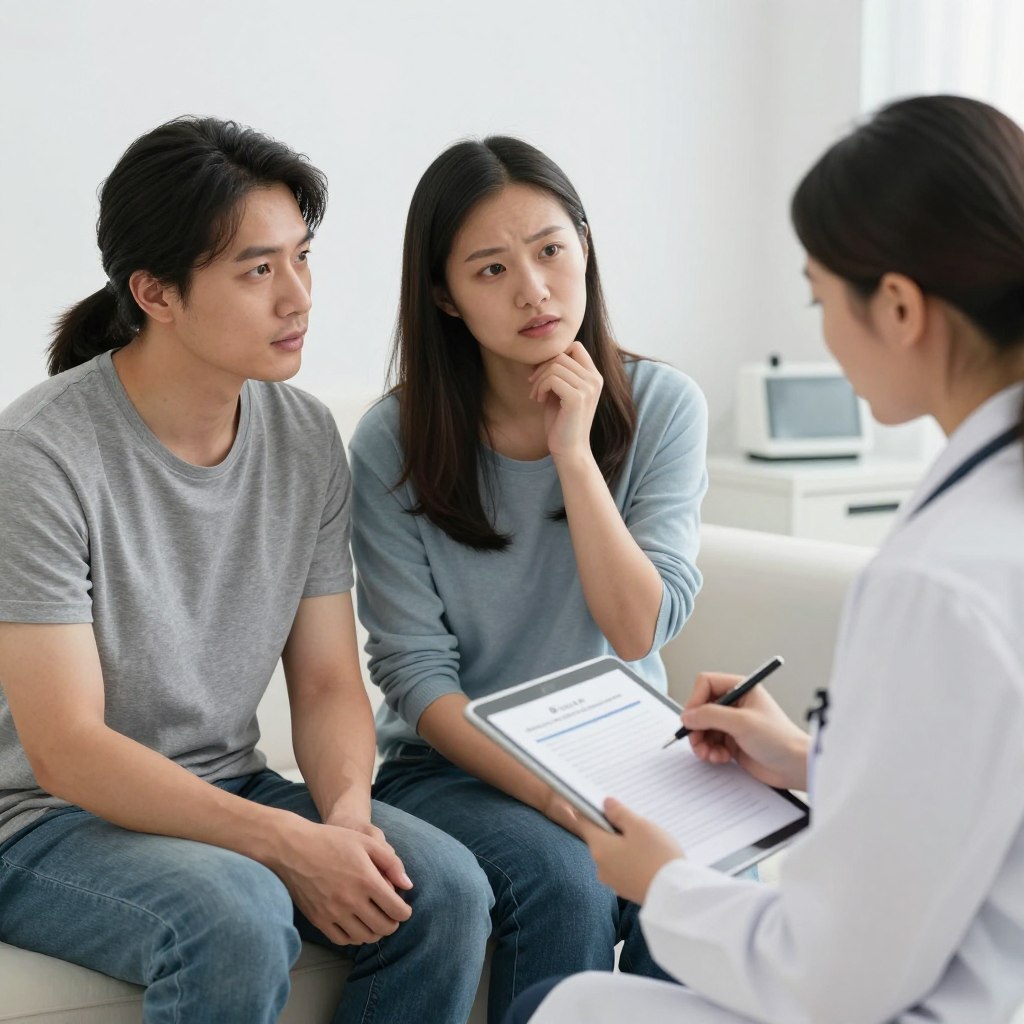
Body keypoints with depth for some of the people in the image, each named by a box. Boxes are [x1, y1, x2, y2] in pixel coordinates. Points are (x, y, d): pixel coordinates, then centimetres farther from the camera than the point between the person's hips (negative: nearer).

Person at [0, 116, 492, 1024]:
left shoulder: (307, 437, 0)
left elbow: (328, 679, 4)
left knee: (445, 887, -18)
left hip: (227, 793, 6)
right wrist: (291, 845, -26)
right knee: (236, 920, -34)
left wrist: (347, 814, -17)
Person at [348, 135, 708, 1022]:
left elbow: (639, 631, -10)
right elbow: (417, 677, -10)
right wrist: (559, 801, -20)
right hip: (458, 765, -1)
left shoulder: (662, 406, -3)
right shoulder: (394, 443, -8)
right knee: (566, 884, -30)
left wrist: (574, 451, -17)